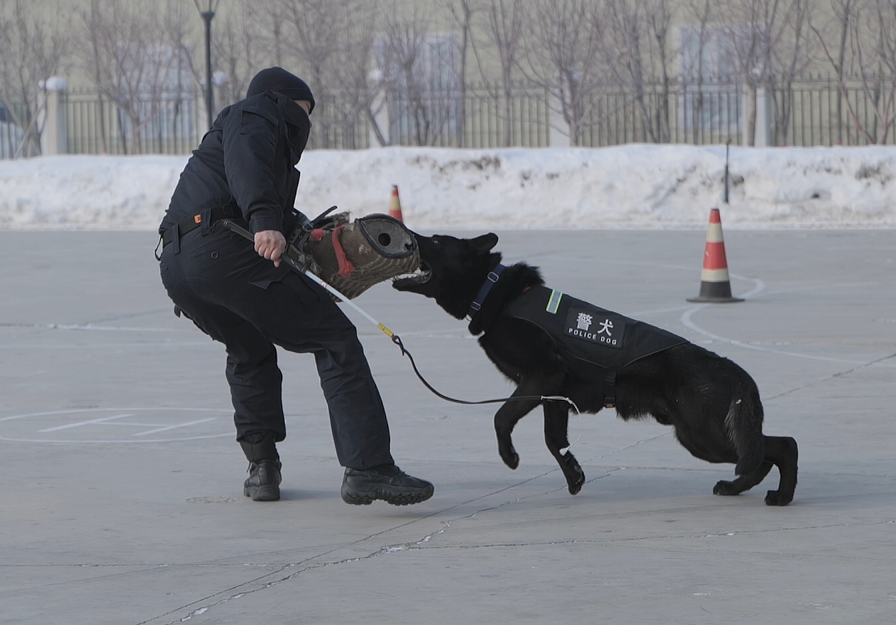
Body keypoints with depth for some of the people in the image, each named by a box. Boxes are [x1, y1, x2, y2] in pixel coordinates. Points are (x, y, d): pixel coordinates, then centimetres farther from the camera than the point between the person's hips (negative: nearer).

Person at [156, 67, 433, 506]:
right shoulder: (258, 113, 12)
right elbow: (246, 164, -13)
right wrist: (265, 221, -27)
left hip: (173, 264, 9)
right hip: (224, 248, -9)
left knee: (249, 351, 33)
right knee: (334, 340, -6)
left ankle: (261, 466, 23)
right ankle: (367, 469, -17)